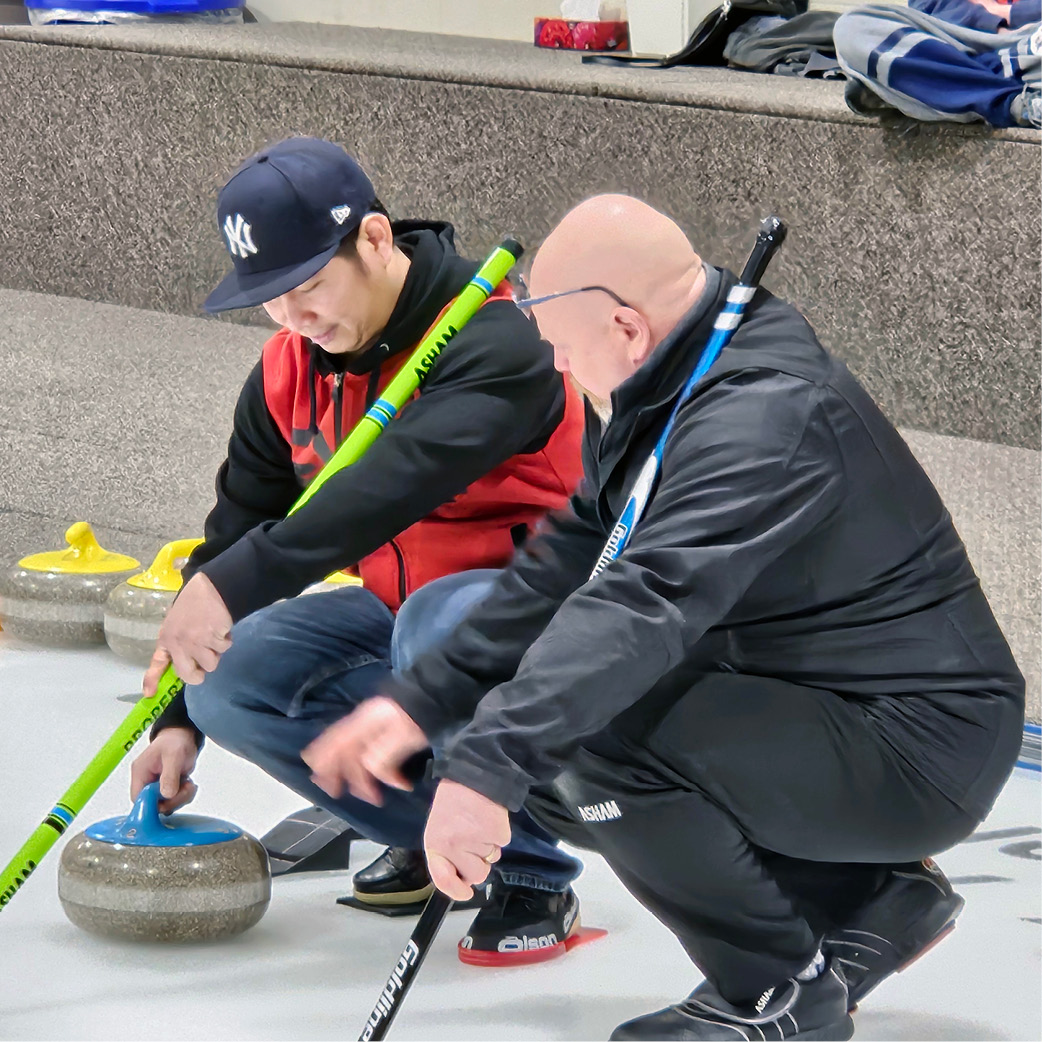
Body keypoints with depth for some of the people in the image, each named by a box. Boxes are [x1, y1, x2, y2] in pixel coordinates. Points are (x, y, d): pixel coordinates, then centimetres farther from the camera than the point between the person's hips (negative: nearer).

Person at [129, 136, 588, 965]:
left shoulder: (495, 339, -25)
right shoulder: (289, 374, 1)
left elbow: (397, 484, -41)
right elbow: (238, 529, 8)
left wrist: (234, 584, -47)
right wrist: (179, 716, 2)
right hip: (401, 606, 7)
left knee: (440, 625, -40)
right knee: (235, 678, -15)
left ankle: (533, 874, -17)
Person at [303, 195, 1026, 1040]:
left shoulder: (765, 414, -27)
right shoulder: (659, 395, 6)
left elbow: (650, 603, -40)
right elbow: (566, 568, 12)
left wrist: (489, 765, -48)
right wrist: (424, 702, 5)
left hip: (920, 747, -10)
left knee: (588, 737, -27)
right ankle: (865, 897, 14)